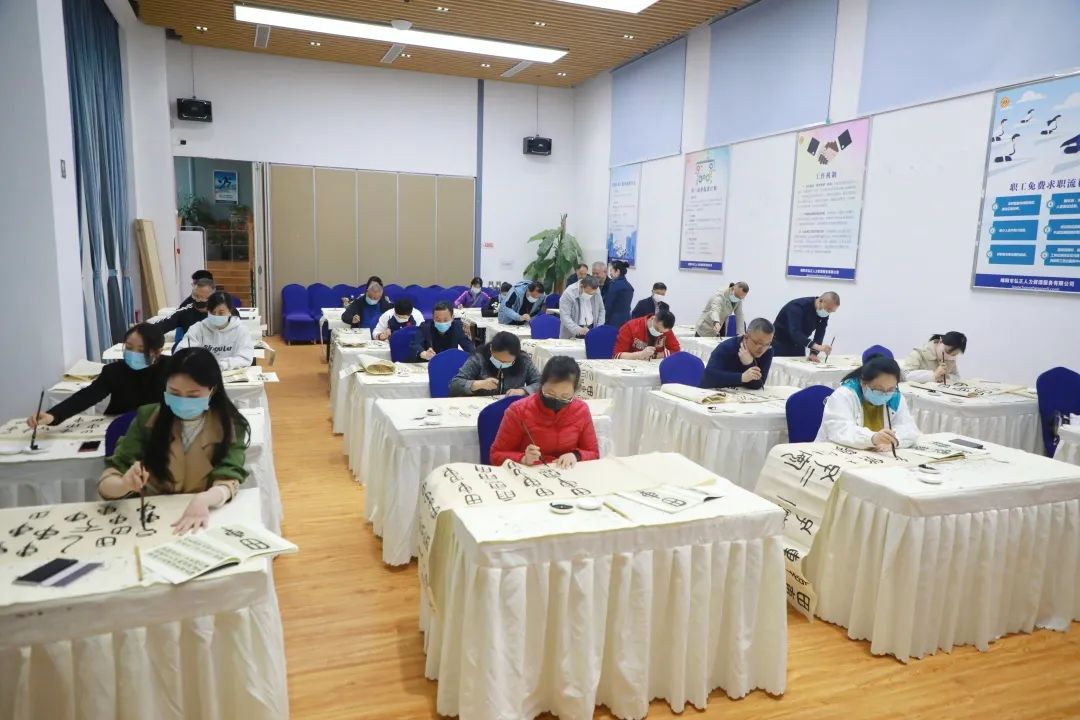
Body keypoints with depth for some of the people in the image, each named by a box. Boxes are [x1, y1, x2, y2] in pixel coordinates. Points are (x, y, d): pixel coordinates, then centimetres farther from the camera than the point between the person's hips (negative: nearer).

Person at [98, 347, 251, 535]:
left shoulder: (230, 425, -6)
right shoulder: (147, 418, -3)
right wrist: (125, 485, -27)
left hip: (205, 518, -2)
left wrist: (203, 500, -38)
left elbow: (228, 479, -17)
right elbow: (106, 483, -5)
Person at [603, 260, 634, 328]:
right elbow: (625, 304, 14)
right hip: (626, 319, 8)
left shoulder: (614, 284, -10)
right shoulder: (629, 286, 14)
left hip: (614, 321, -8)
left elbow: (608, 304, -9)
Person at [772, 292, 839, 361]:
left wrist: (814, 353, -26)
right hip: (780, 344, -6)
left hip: (798, 346, 6)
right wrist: (815, 346, -51)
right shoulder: (798, 306, -29)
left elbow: (819, 334, -11)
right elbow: (795, 332, -40)